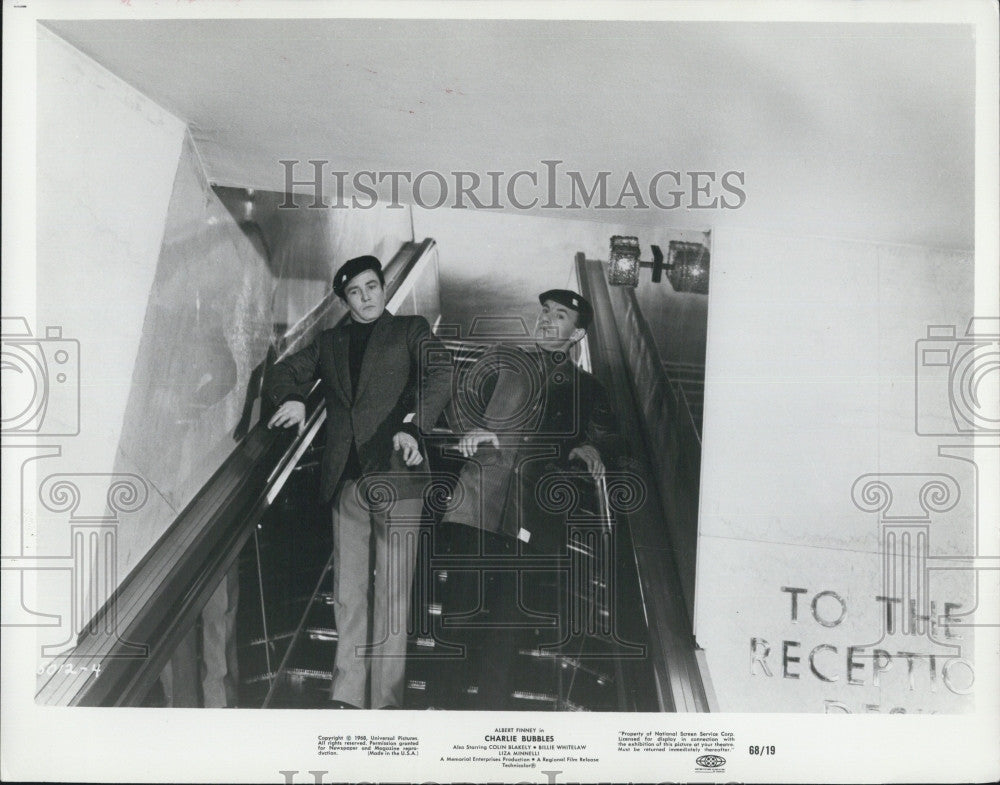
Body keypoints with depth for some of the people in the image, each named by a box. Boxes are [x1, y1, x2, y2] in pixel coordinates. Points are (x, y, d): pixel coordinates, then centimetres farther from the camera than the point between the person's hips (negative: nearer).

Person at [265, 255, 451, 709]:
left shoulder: (411, 331, 10)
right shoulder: (329, 342, 21)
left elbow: (438, 381, -6)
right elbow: (280, 375, 17)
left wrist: (412, 427, -24)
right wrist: (291, 399, -8)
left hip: (395, 472, -3)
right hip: (345, 479, 4)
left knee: (392, 594, -5)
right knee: (346, 594, 4)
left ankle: (386, 701, -1)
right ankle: (347, 698, 9)